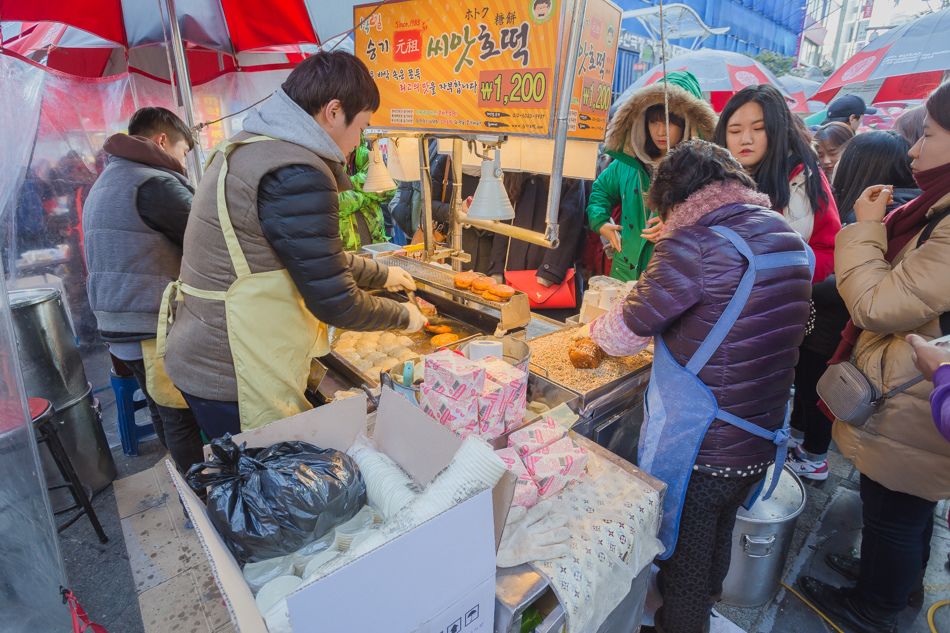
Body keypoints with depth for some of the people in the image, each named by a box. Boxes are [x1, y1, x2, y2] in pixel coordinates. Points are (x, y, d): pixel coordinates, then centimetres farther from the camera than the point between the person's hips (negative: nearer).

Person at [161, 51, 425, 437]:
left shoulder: (250, 147, 10)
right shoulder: (298, 175, -24)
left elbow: (314, 255, 20)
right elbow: (334, 303, -20)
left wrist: (380, 274, 25)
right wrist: (404, 316, -2)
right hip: (231, 380, -10)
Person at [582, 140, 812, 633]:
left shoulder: (694, 244, -25)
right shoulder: (789, 238, 1)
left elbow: (625, 334, -16)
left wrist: (595, 327, 5)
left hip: (699, 452, -8)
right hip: (761, 443, 8)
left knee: (684, 563, 16)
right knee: (718, 542, 31)